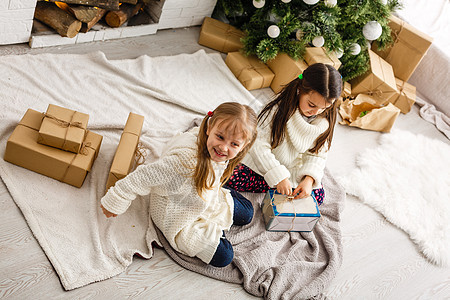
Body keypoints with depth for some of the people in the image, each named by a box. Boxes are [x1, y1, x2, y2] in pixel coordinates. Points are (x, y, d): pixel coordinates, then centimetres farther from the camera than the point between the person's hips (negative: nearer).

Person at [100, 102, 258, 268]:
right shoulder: (187, 160, -46)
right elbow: (145, 176, -37)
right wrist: (115, 201, -24)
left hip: (208, 199, 7)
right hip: (178, 215, -7)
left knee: (246, 214, 16)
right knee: (223, 257, -9)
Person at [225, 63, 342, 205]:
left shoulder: (325, 122, -11)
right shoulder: (279, 108, -25)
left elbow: (318, 155, -5)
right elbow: (259, 145, -24)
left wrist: (309, 179, -25)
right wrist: (279, 177, -30)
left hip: (295, 172, 4)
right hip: (264, 163, -3)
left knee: (317, 196, -15)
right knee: (233, 178, -25)